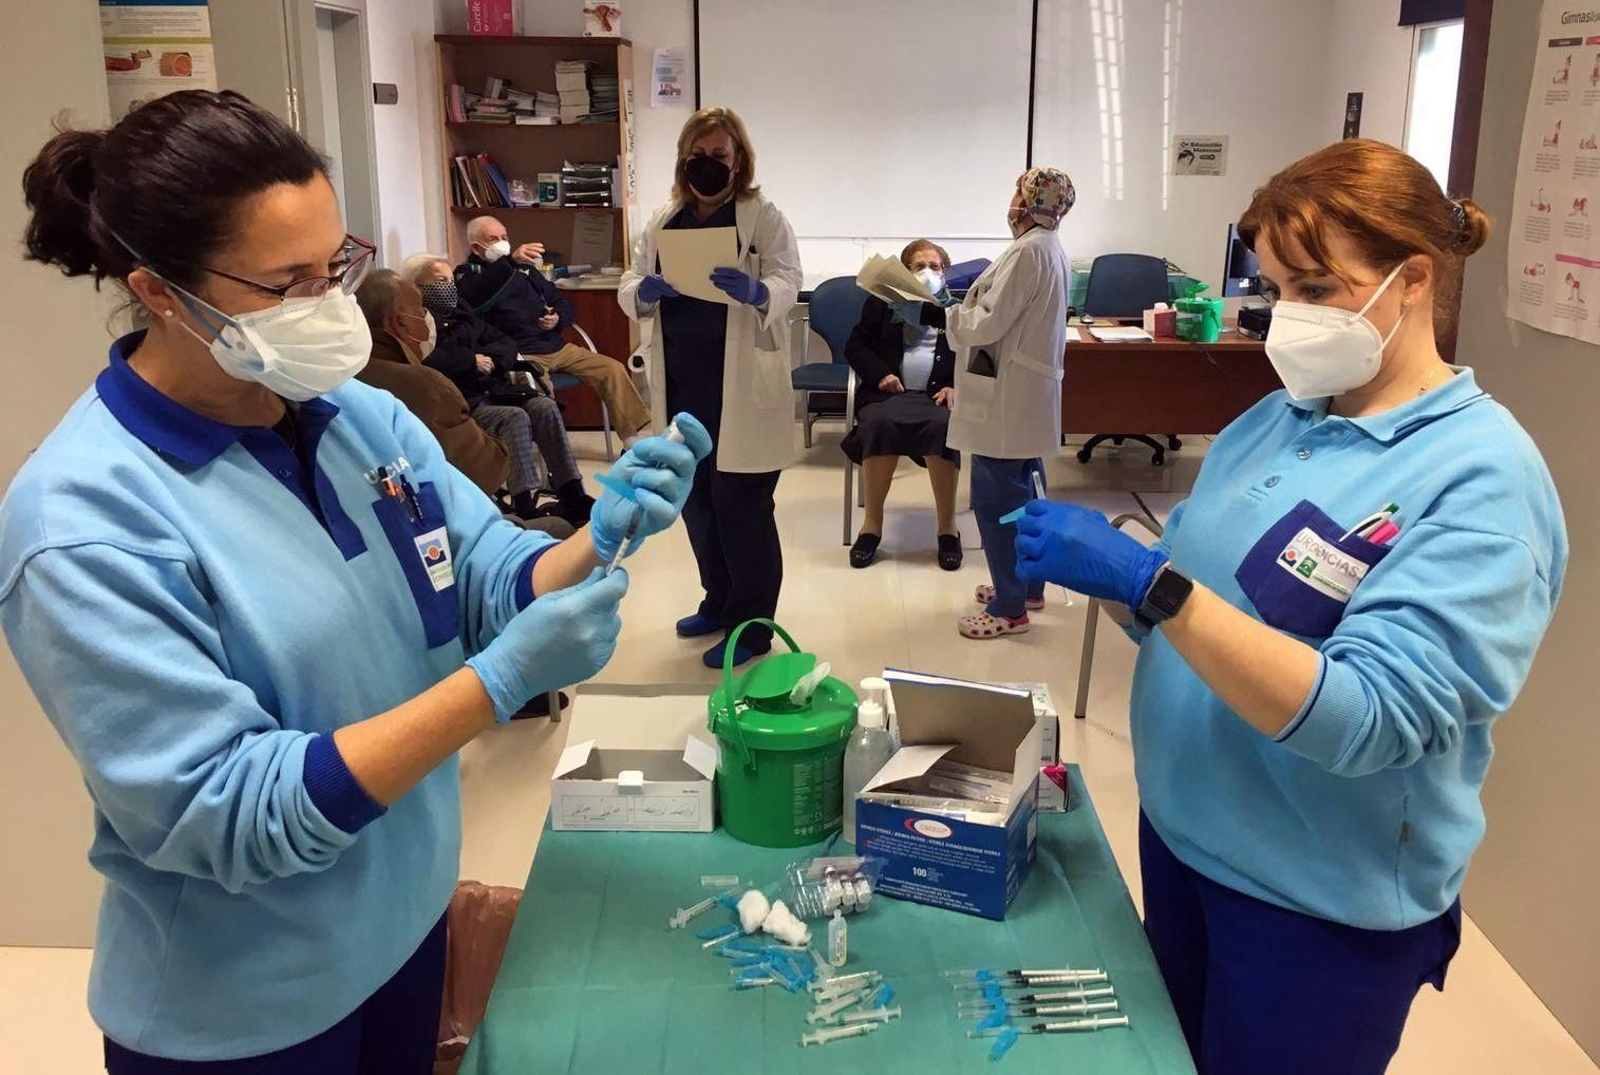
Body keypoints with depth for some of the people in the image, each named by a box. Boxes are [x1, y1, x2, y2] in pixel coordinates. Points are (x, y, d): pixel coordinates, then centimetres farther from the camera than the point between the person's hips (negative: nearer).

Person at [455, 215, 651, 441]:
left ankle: (632, 441, -2)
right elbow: (474, 298, -23)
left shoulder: (525, 269, 25)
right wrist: (511, 261, -35)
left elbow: (562, 301, 29)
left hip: (557, 346, 6)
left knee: (613, 369, -7)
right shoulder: (468, 273, 4)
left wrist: (558, 318, 3)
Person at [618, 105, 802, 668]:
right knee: (696, 498, 15)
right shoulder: (662, 220, 12)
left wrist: (753, 291, -37)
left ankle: (752, 626, 10)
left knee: (741, 504, -1)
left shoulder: (763, 216, -3)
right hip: (682, 384, 6)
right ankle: (719, 601, 33)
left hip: (741, 387, -6)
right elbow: (628, 288, 8)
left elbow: (787, 282, -15)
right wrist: (644, 291, -17)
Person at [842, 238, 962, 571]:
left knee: (943, 426, -35)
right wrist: (880, 374, -6)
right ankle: (872, 523, -25)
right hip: (889, 392, 0)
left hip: (938, 394, 0)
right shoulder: (882, 302, 19)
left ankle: (947, 525, -24)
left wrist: (956, 387, -8)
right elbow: (855, 346, 13)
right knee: (879, 423, -35)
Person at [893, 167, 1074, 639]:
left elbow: (990, 322, -19)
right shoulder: (1052, 250, 13)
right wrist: (954, 309, 18)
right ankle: (1027, 585, 30)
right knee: (1022, 493, 18)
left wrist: (930, 314, -12)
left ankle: (1008, 608, 1)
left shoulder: (1026, 251, -17)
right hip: (1030, 396, 10)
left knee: (995, 498, -5)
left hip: (1006, 399, -10)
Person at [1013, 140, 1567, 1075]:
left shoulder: (1481, 478, -20)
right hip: (1181, 835, 6)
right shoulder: (1275, 421, 1)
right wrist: (1093, 566, -11)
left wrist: (1147, 581, -36)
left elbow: (1365, 718, -30)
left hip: (1323, 904, -6)